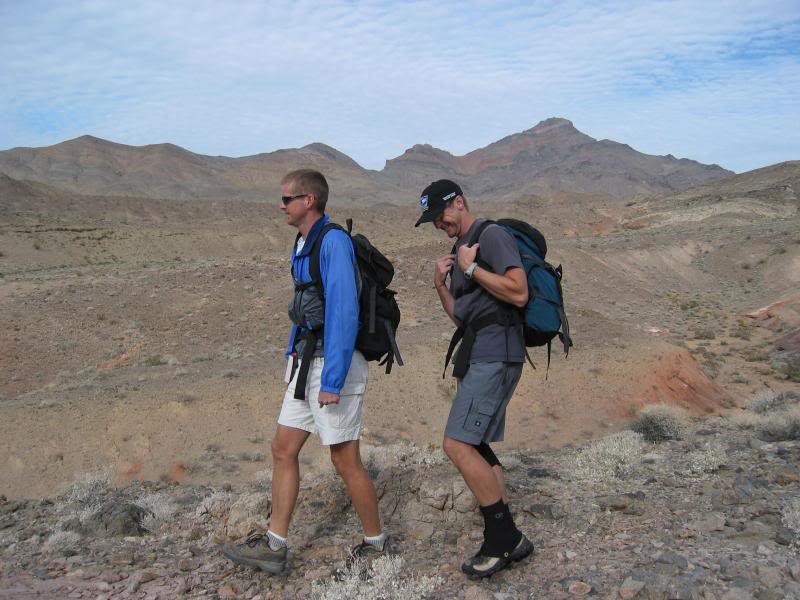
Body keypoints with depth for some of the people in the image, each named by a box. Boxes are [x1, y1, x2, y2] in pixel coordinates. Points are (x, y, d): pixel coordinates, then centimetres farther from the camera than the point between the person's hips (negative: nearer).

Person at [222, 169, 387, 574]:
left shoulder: (334, 242, -18)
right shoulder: (303, 244, 13)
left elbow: (344, 314, -23)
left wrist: (332, 381, -24)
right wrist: (293, 355, 20)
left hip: (335, 365, -10)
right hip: (306, 362, 10)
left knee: (345, 462, 1)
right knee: (283, 450, 11)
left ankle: (375, 544, 20)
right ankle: (274, 546, 21)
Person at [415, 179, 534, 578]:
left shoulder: (491, 235, -8)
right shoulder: (461, 251, 21)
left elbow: (519, 293, -19)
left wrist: (471, 268, -13)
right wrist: (441, 285, 6)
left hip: (496, 354, -10)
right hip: (477, 354, 10)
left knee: (457, 445, -16)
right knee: (474, 447, 11)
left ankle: (504, 537, -4)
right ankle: (506, 541, 19)